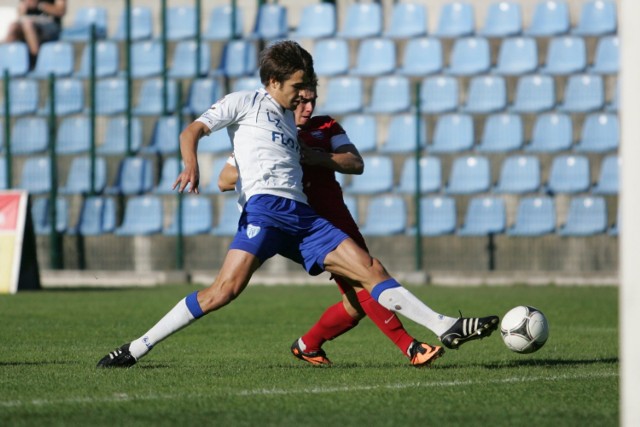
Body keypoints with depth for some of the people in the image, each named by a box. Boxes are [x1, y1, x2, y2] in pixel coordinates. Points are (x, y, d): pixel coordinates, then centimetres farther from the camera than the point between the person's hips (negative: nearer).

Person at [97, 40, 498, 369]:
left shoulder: (291, 121, 30)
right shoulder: (244, 103, 11)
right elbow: (193, 130, 0)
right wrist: (191, 164, -17)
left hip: (303, 217, 7)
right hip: (265, 206, -7)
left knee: (372, 269, -3)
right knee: (227, 288, -24)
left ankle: (446, 328, -8)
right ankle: (137, 348, -19)